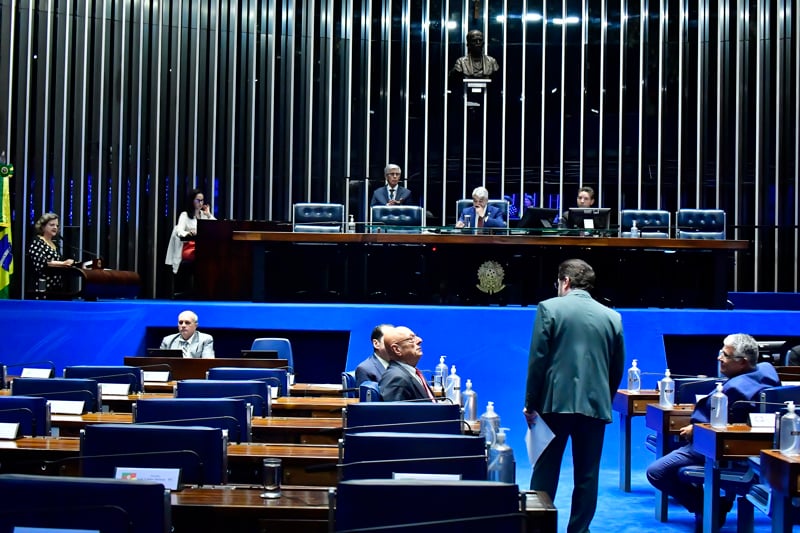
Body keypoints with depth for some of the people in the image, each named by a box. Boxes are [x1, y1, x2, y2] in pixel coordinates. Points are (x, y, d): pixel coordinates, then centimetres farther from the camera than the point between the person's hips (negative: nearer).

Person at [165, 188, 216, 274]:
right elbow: (179, 231, -14)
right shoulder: (185, 215, 6)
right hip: (189, 248, -4)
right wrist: (188, 233, -36)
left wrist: (209, 215, 5)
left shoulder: (205, 215, 20)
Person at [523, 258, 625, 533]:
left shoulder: (549, 308, -3)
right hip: (595, 404, 2)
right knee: (587, 475, 8)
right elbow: (617, 368, 9)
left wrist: (531, 404, 0)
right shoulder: (612, 316, 6)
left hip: (556, 401, -2)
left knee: (545, 472, 7)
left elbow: (537, 359, -6)